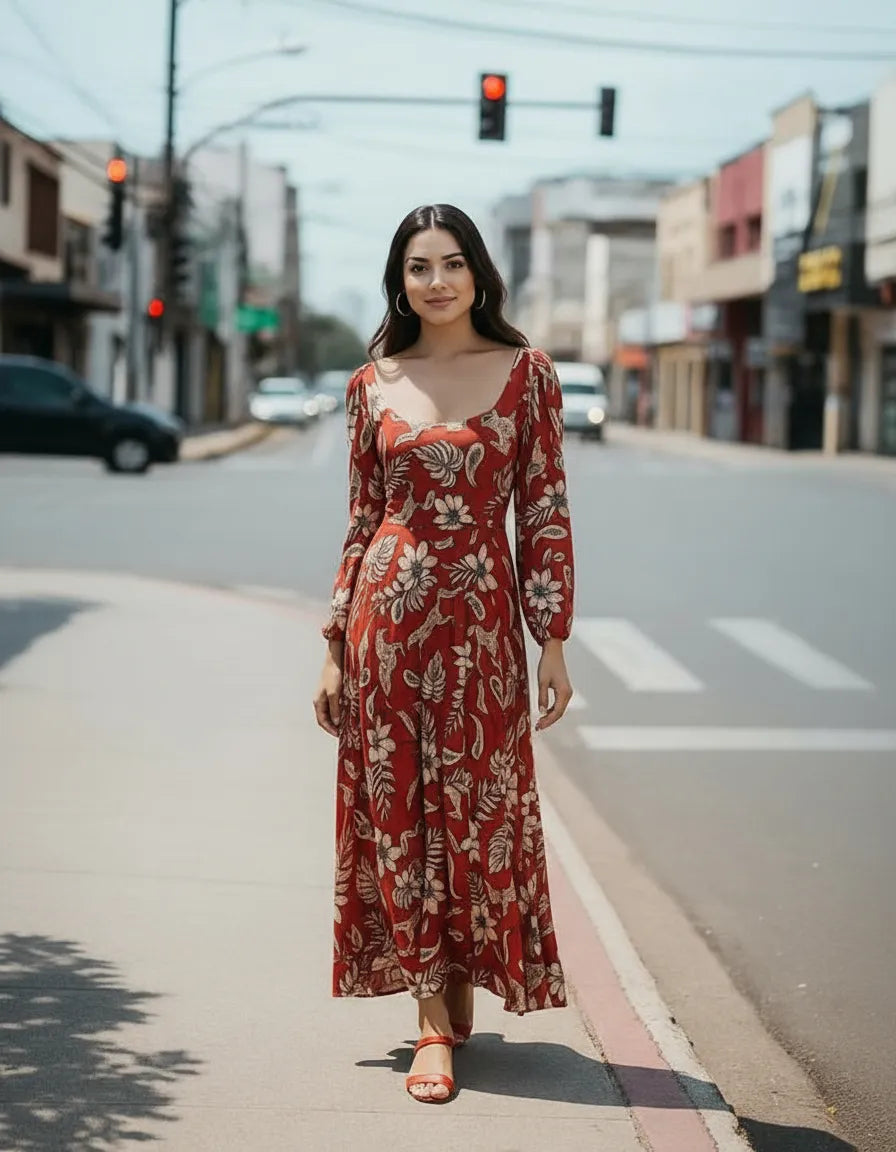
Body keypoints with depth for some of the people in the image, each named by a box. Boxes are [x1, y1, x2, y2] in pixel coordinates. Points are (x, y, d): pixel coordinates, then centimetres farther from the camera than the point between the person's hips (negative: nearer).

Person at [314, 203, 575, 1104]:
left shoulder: (525, 373, 1)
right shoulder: (373, 385, 6)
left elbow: (545, 514, 0)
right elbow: (361, 521, 9)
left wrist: (554, 641, -4)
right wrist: (334, 651, 6)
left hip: (481, 618, -2)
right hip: (388, 615, 2)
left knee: (475, 812, 5)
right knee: (397, 813, 2)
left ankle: (461, 996, 24)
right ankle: (434, 1021, 10)